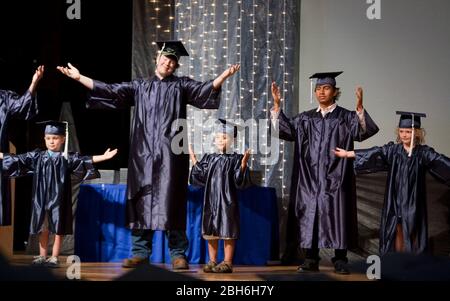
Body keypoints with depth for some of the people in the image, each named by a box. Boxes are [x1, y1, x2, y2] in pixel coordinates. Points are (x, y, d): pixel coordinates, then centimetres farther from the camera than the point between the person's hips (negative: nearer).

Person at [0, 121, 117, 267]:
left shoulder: (68, 158, -4)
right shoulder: (37, 156, 5)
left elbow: (85, 160, -15)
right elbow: (18, 159, 11)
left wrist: (103, 157, -29)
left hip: (59, 200, -2)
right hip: (42, 200, 2)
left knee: (58, 229, 2)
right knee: (43, 229, 10)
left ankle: (54, 257, 10)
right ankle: (42, 256, 19)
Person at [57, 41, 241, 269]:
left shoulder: (181, 86, 11)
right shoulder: (139, 87, 18)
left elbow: (206, 89, -5)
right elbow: (109, 91, 16)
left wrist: (224, 75, -23)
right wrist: (79, 77, 11)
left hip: (170, 154, -3)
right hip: (143, 154, 3)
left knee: (171, 202, -6)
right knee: (141, 201, 1)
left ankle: (178, 254, -3)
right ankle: (140, 252, 7)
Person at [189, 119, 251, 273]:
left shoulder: (235, 159, -3)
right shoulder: (209, 158, 11)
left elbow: (239, 181, -10)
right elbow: (201, 177, 8)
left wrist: (243, 165, -23)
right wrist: (194, 161, 3)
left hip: (227, 201, -5)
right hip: (211, 200, 5)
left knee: (227, 233, -1)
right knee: (210, 232, 8)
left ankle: (227, 262, 5)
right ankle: (212, 261, 17)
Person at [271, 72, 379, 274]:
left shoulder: (345, 117, 3)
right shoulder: (306, 118, 13)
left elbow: (361, 131, -14)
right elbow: (286, 129, 3)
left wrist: (359, 109, -31)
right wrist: (277, 105, -8)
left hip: (335, 177, -3)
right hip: (310, 178, 3)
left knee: (336, 215, -2)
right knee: (310, 215, 2)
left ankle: (340, 260, 4)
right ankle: (311, 259, 7)